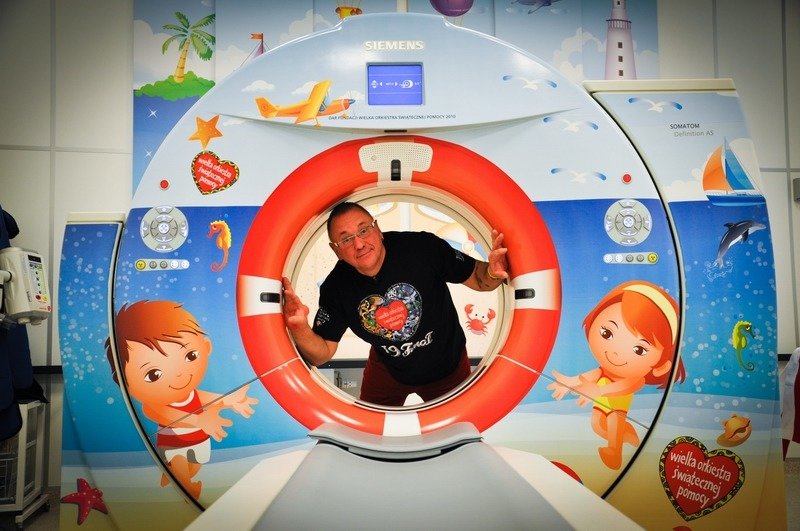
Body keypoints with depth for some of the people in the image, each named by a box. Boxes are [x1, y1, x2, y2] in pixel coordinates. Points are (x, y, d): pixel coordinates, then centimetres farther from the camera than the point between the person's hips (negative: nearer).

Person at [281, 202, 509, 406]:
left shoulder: (422, 247, -31)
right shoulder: (336, 288, -21)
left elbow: (477, 278, -19)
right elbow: (322, 354, -15)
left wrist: (493, 273, -45)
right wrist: (300, 328, -38)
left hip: (447, 365, -1)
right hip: (387, 370, 2)